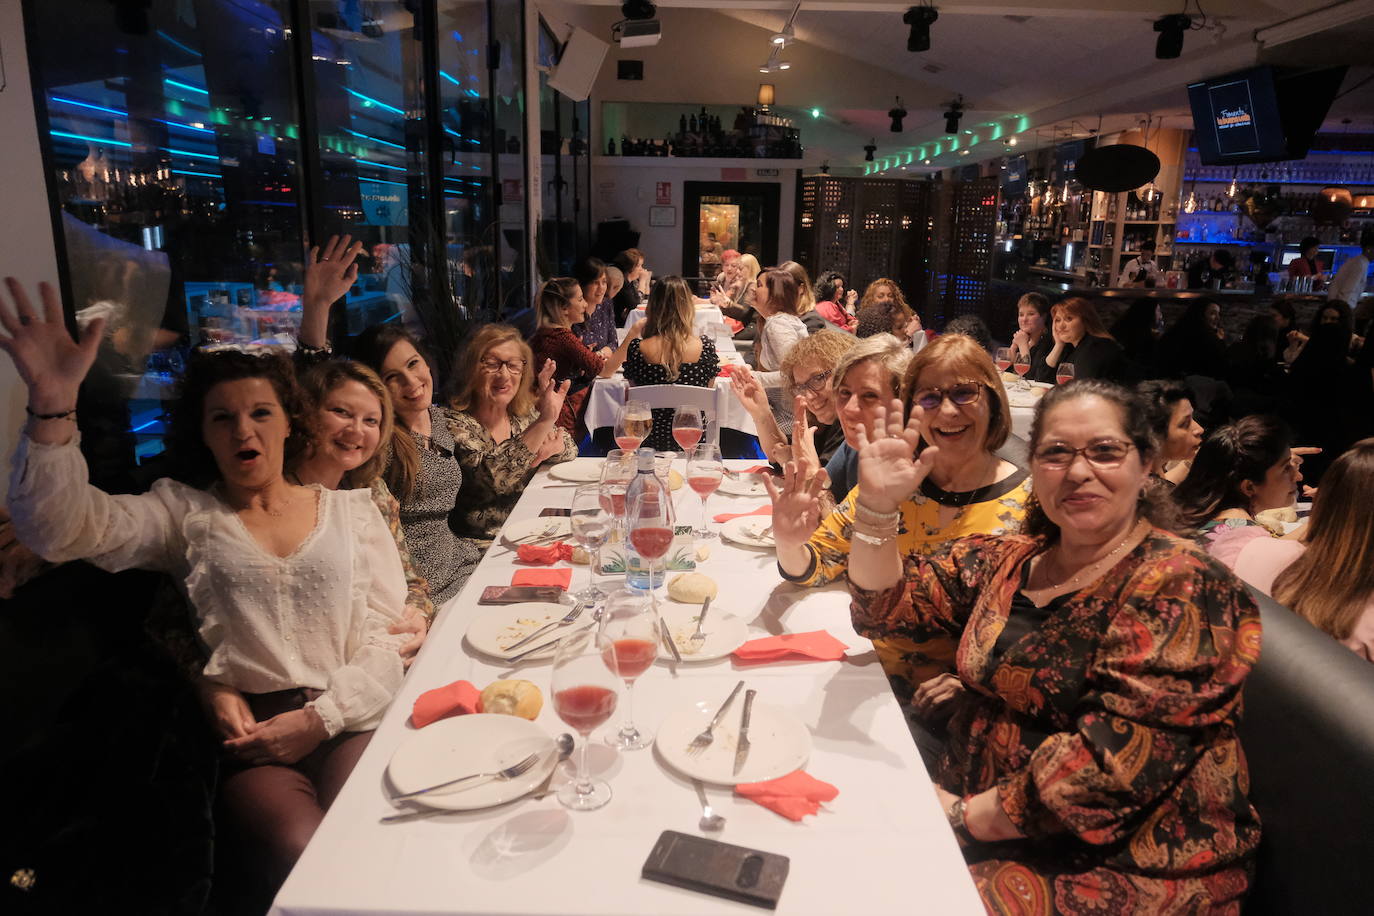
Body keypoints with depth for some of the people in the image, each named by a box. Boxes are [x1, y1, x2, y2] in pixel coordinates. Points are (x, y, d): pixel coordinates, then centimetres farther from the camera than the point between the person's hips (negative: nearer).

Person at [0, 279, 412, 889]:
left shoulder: (352, 510, 14)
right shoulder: (183, 513, 14)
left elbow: (388, 636, 7)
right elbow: (60, 528, -4)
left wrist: (320, 717, -8)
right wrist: (51, 403, -18)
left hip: (351, 719, 1)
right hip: (249, 732, 0)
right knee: (301, 851, -28)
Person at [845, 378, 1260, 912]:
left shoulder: (1180, 587, -14)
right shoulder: (1009, 560, 5)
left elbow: (1112, 758, -22)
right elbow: (886, 606, 4)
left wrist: (967, 815, -16)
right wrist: (877, 504, -13)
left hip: (1114, 867, -5)